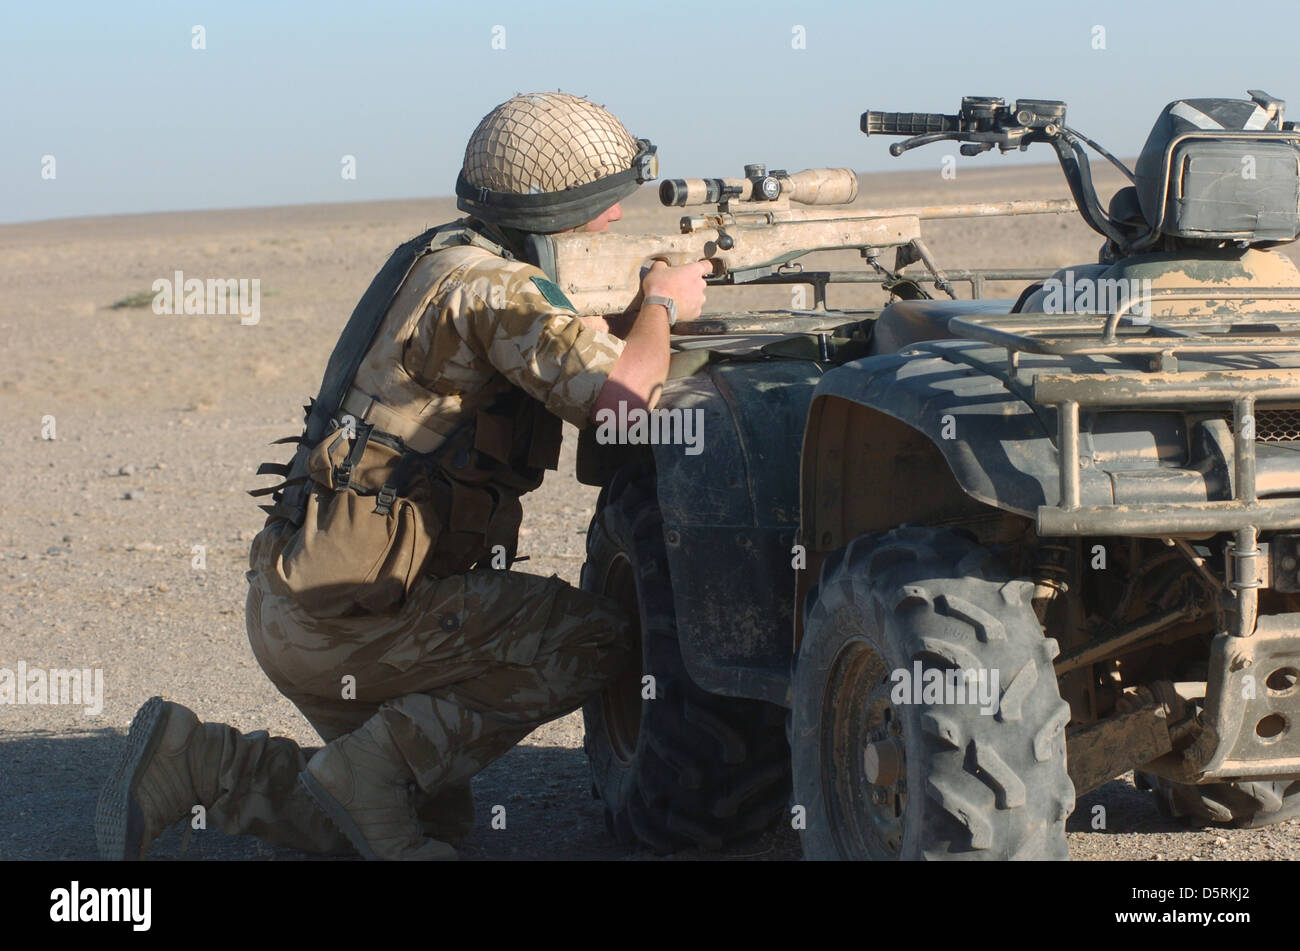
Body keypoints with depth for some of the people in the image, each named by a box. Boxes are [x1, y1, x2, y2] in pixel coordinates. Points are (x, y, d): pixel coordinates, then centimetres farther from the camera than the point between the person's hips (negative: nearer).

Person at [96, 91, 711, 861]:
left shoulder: (454, 262, 13)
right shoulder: (485, 284, -15)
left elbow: (574, 353, 27)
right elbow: (620, 396, -25)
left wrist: (633, 306, 9)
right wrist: (661, 305, -6)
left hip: (301, 604, 10)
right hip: (342, 611, -10)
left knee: (439, 815, 19)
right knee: (594, 639, -12)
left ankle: (196, 762, 12)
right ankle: (373, 769, -10)